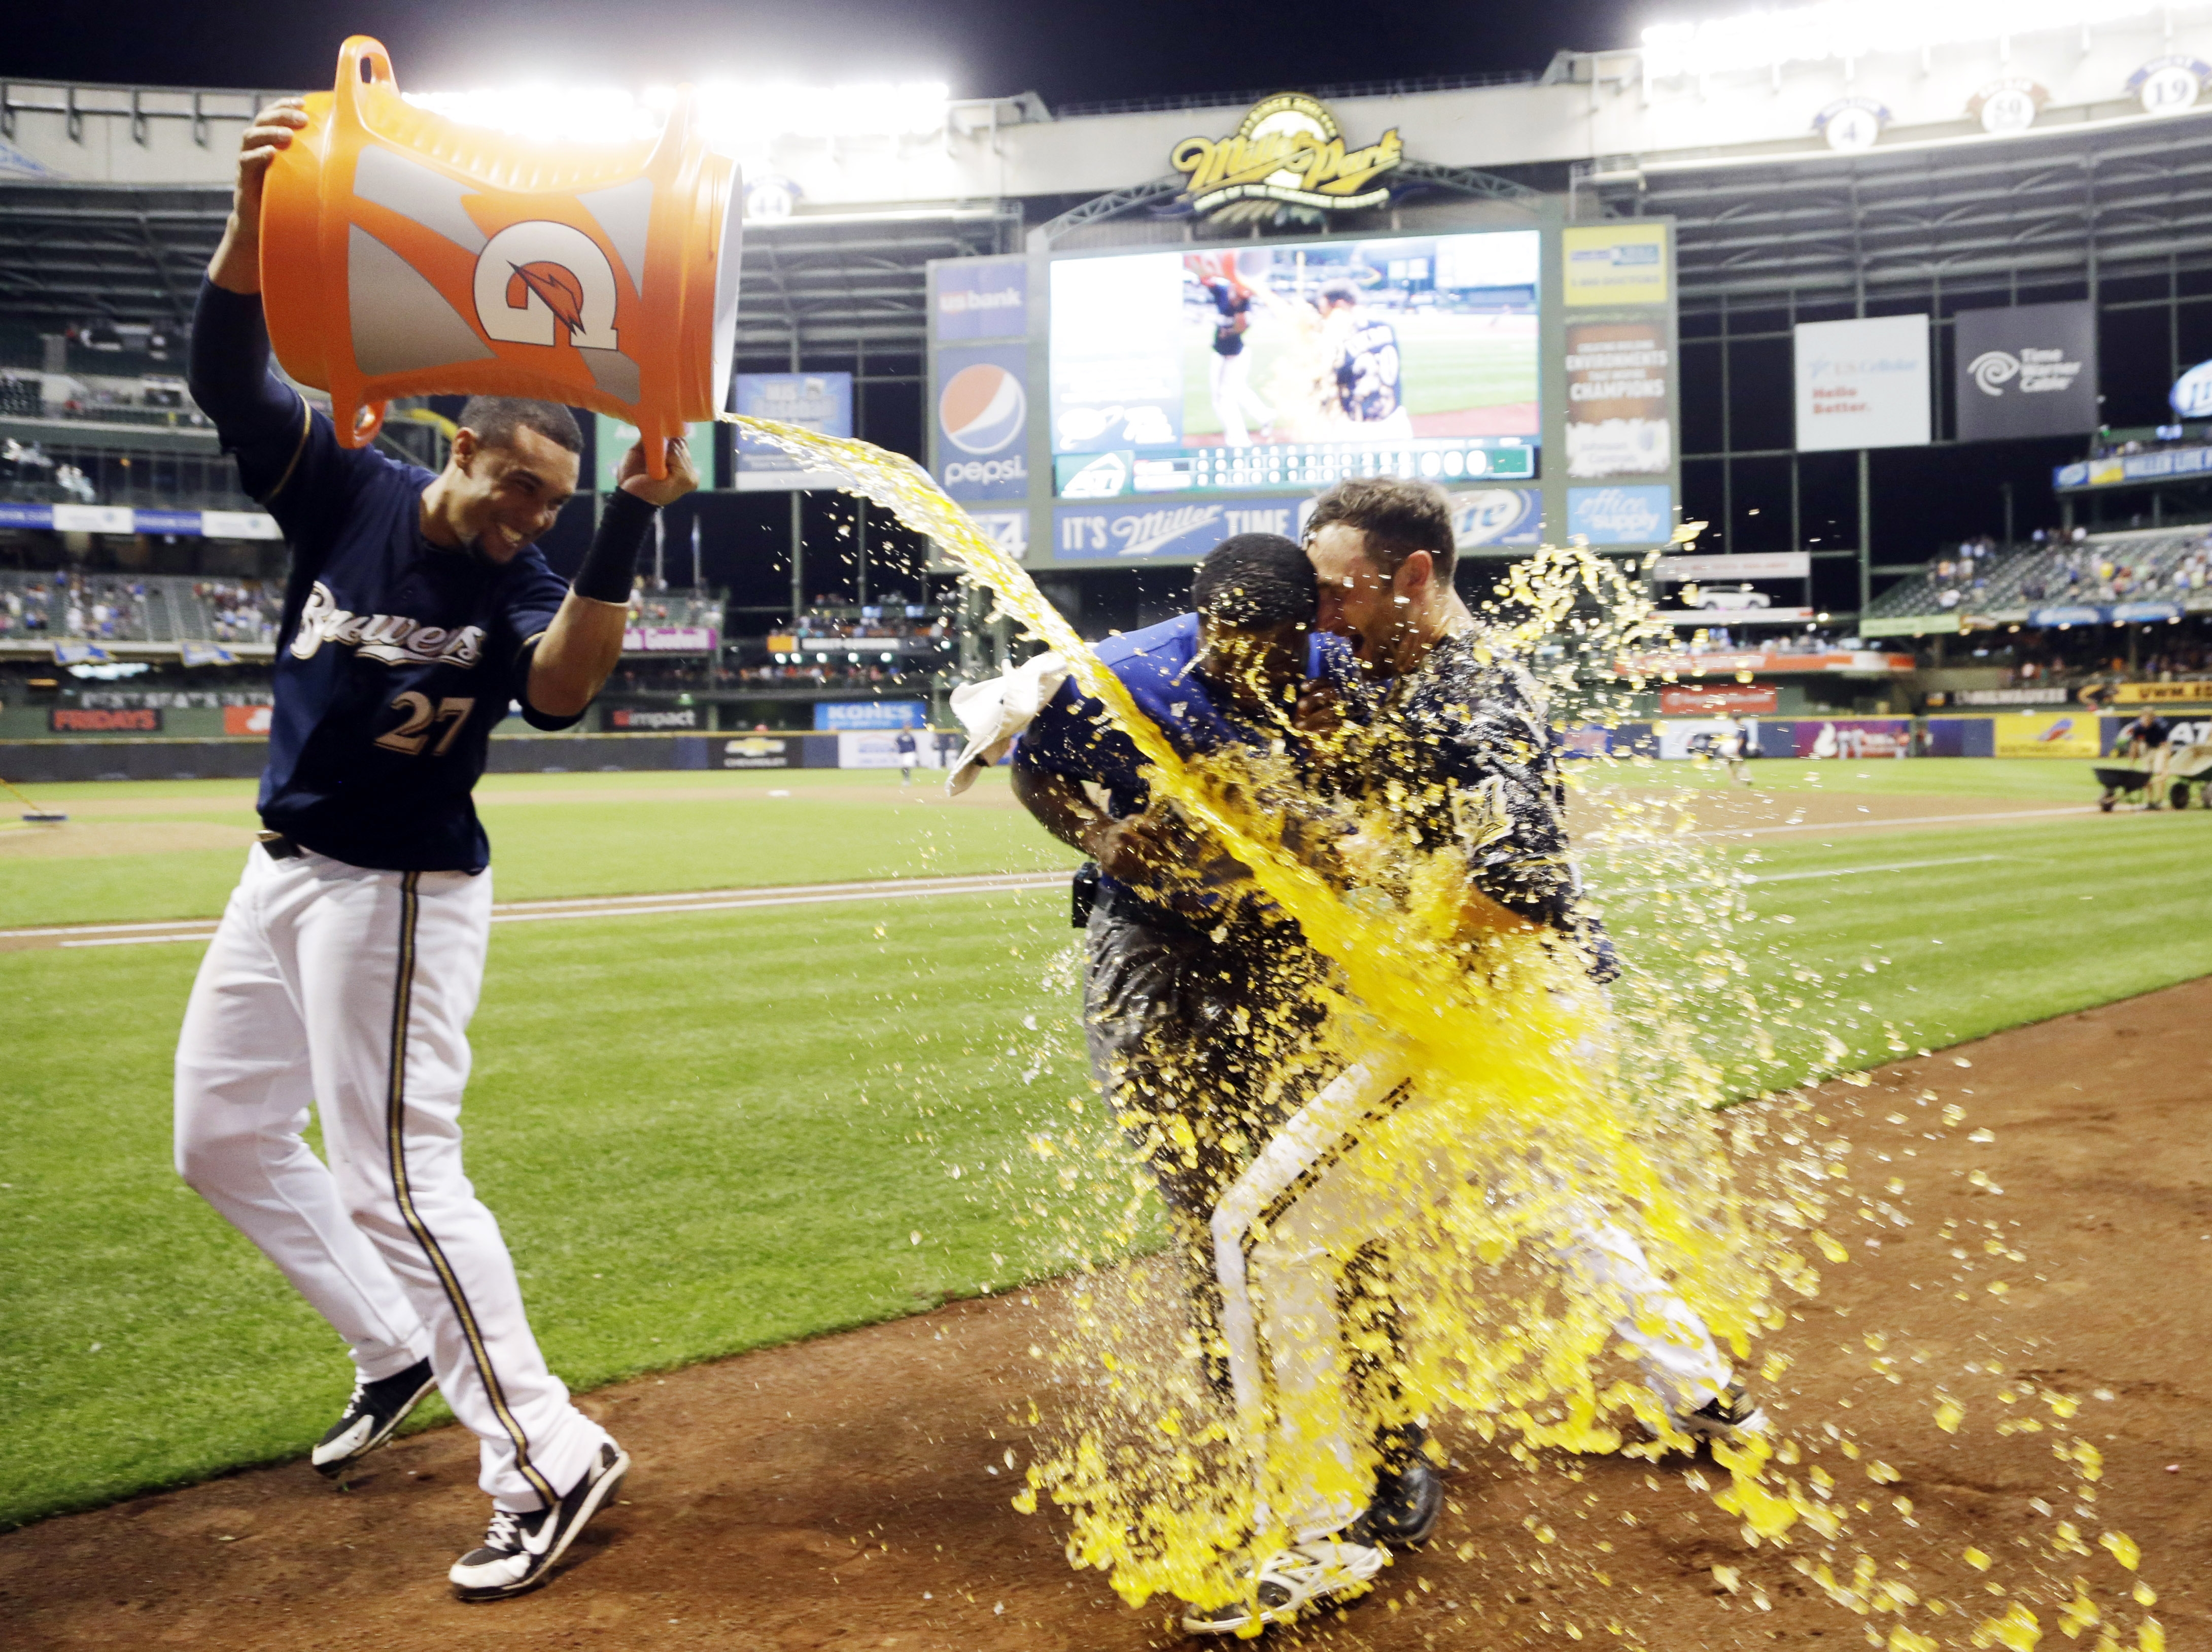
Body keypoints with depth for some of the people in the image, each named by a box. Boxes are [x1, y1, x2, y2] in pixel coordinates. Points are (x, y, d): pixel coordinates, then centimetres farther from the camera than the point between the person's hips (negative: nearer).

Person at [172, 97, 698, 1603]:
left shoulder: (527, 581, -15)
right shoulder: (345, 488, -4)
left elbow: (561, 691, -36)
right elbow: (228, 371, -17)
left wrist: (628, 527, -44)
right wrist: (258, 213, -34)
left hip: (403, 893, -6)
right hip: (286, 869, 7)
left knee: (398, 1179, -8)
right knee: (224, 1138, 17)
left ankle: (551, 1460, 1)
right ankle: (401, 1350, 33)